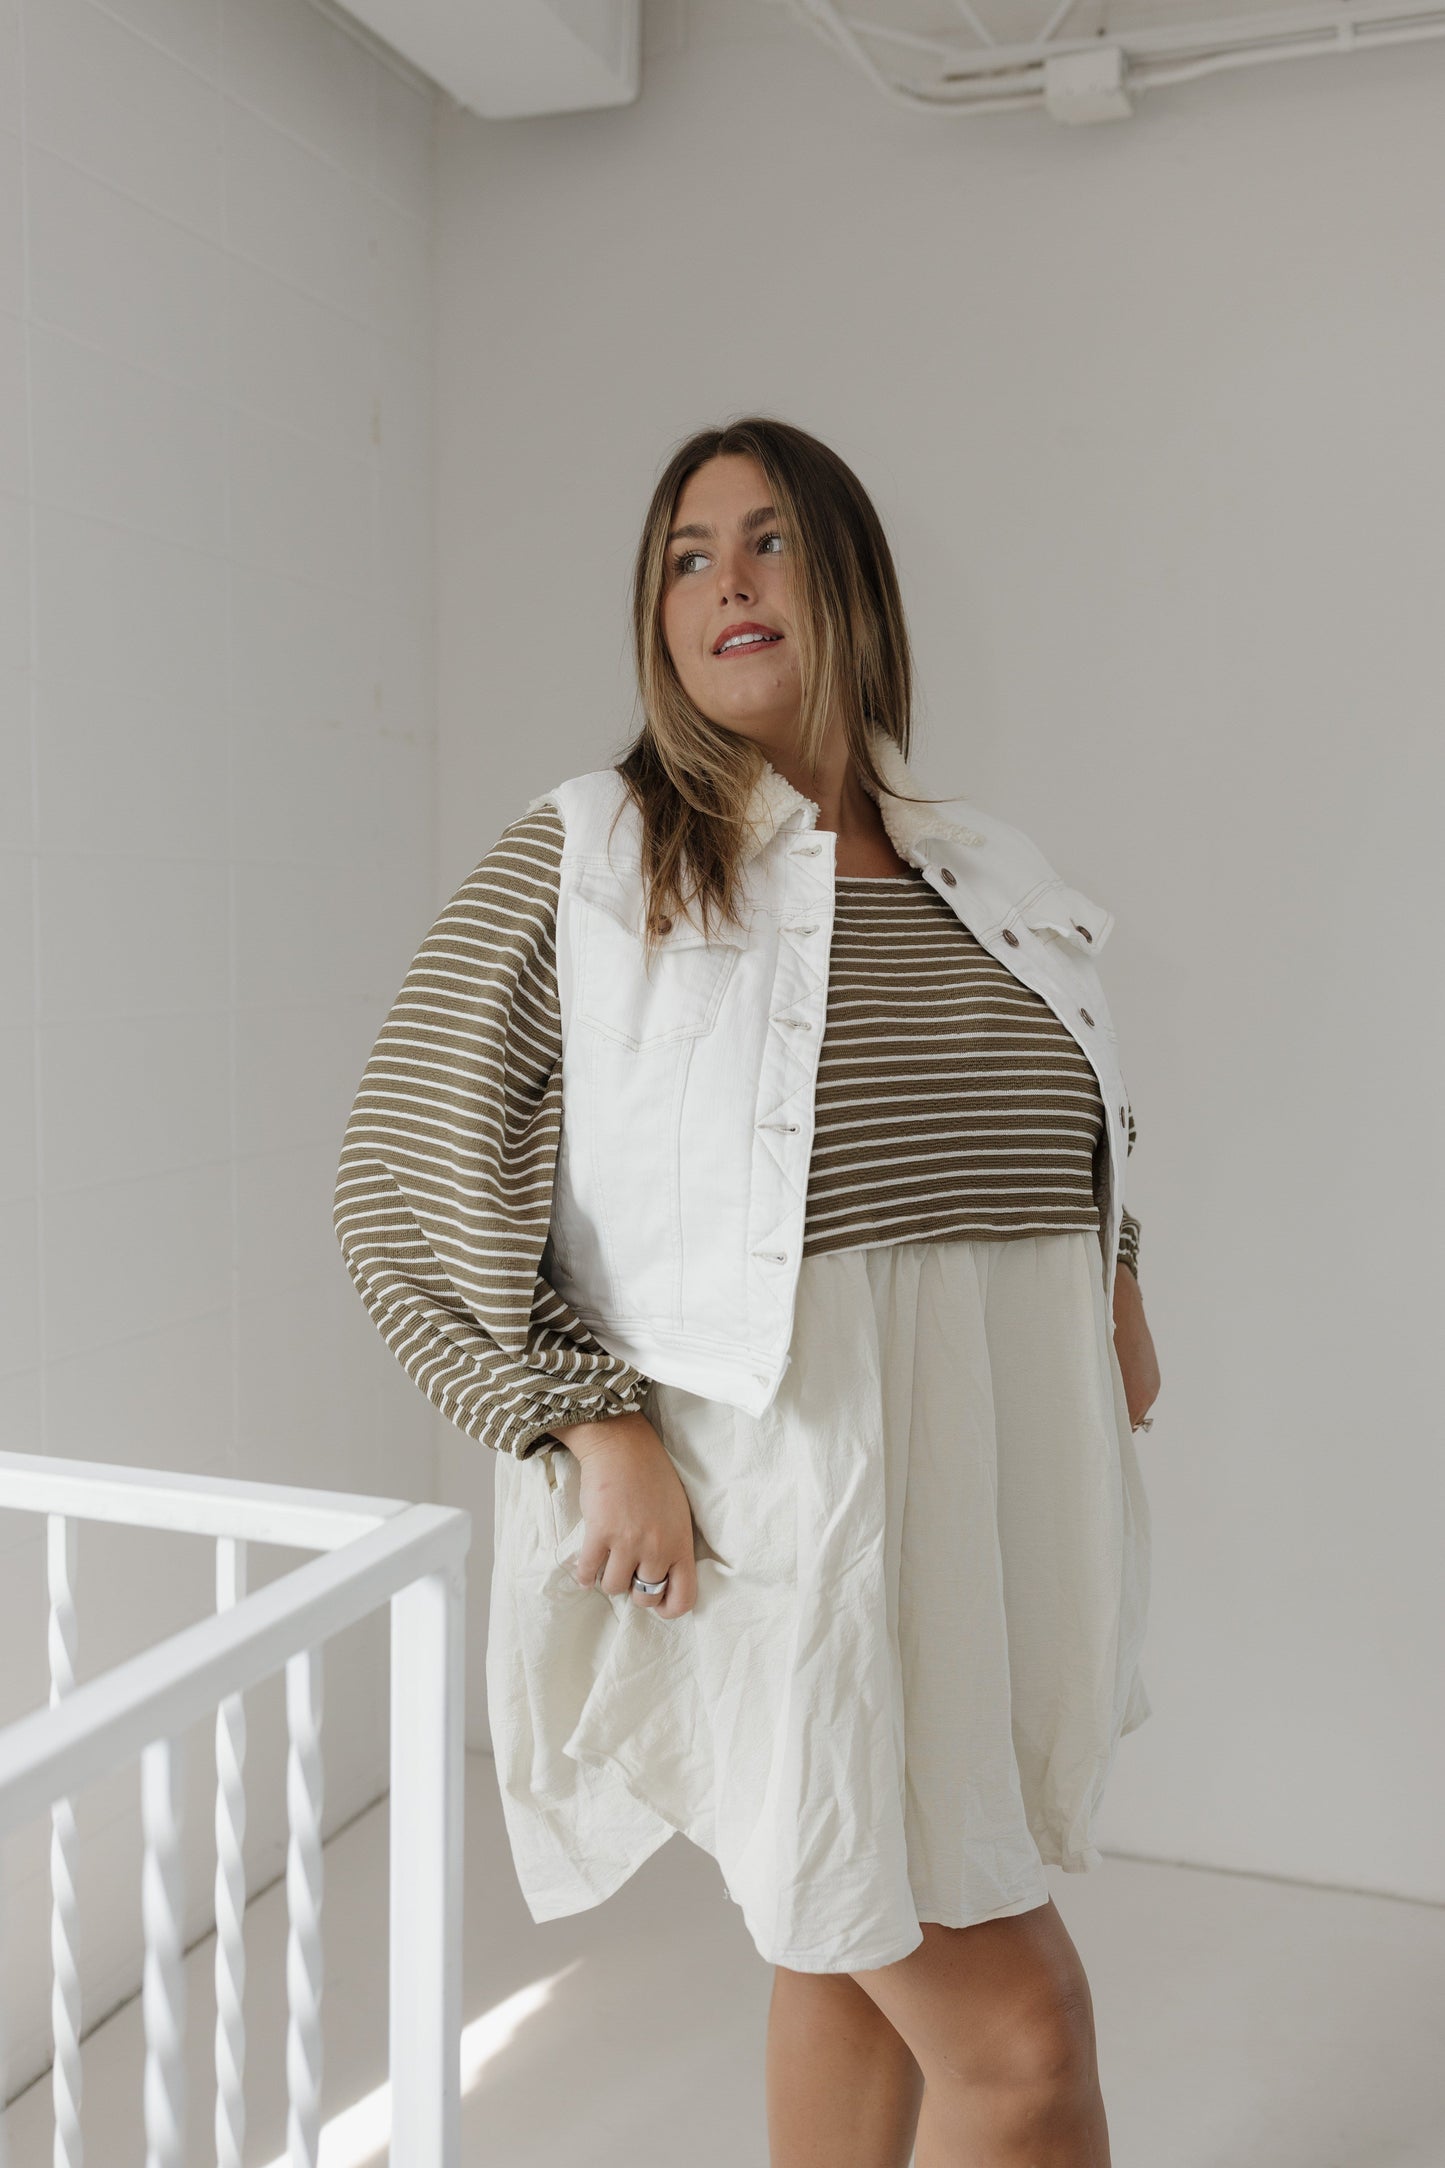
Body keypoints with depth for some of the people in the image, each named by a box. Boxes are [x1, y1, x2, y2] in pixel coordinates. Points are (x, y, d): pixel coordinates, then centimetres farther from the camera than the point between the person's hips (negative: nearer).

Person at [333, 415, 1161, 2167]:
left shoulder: (988, 875, 11)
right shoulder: (582, 861, -5)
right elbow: (404, 1185, -7)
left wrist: (1115, 1287, 10)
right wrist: (596, 1427, -16)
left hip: (1004, 1497, 6)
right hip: (784, 1518, -5)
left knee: (861, 1950, 20)